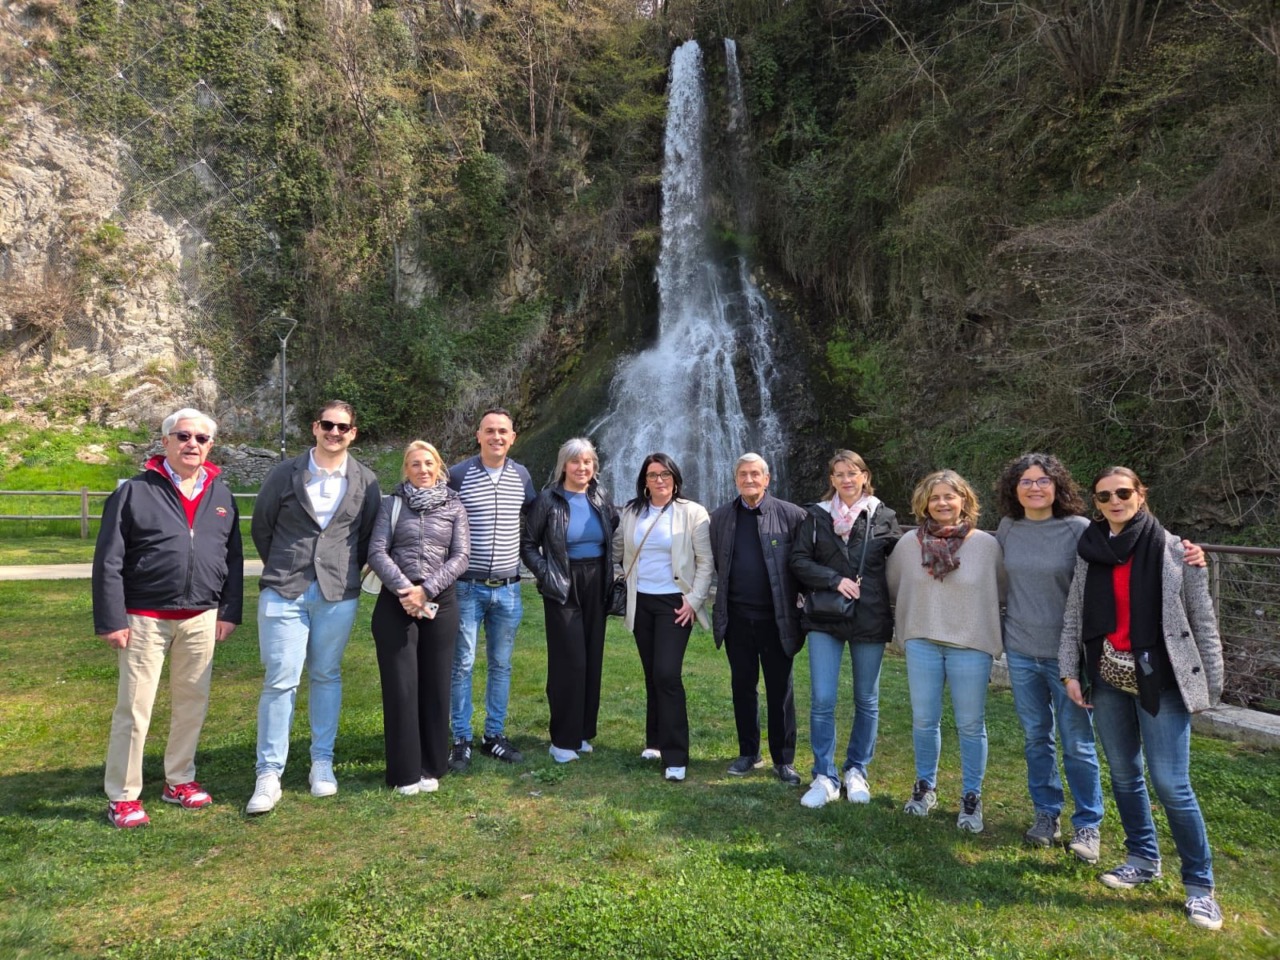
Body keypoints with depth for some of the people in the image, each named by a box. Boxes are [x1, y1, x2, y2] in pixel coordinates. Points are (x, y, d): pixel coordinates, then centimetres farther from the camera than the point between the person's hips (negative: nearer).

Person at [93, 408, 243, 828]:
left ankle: (179, 780, 29)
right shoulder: (134, 491, -5)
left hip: (201, 619, 4)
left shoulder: (221, 495, 7)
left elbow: (233, 558, 10)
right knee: (134, 708, 3)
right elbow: (108, 560, -6)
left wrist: (229, 612, 6)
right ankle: (122, 796, 17)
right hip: (145, 618, -4)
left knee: (192, 702, 13)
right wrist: (111, 619, -10)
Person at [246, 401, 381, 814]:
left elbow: (368, 535, 12)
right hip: (283, 593, -1)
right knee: (280, 680, -3)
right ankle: (269, 774, 6)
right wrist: (282, 568, 13)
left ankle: (322, 762, 23)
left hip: (337, 594, 1)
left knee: (327, 676, 10)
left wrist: (346, 571, 10)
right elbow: (260, 527, 10)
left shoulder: (365, 482, 4)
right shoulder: (285, 474, 1)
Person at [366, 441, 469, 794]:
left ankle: (431, 767, 19)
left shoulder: (454, 507, 6)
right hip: (395, 604, -1)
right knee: (400, 686, 1)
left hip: (441, 604, 1)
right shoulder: (392, 504, 5)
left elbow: (460, 557, -2)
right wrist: (404, 590, -16)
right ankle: (405, 771, 13)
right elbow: (377, 552, -4)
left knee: (436, 686, 6)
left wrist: (426, 590, -13)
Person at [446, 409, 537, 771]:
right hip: (467, 586, -3)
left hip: (508, 588, 4)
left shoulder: (522, 476, 5)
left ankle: (495, 734, 23)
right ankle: (461, 740, 14)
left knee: (501, 664, 11)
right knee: (463, 664, 2)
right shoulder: (458, 475, -6)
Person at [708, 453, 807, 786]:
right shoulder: (720, 517, 6)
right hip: (736, 617, 3)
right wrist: (724, 601, 8)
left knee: (779, 690, 7)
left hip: (775, 617, -3)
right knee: (742, 686, 13)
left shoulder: (790, 515, -5)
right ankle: (749, 753, 28)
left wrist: (799, 604, -4)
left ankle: (783, 759, 20)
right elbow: (716, 562, 12)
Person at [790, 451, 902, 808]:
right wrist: (834, 580, -15)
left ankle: (856, 771, 28)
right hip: (825, 619, 0)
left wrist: (898, 617, -2)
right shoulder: (816, 516, 3)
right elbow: (799, 560, -1)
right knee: (821, 700, -4)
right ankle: (825, 777, 9)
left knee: (867, 700, 11)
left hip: (871, 620, 0)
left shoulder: (884, 518, 2)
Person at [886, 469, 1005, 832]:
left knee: (970, 725, 6)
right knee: (924, 720, 10)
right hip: (922, 643, 2)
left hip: (971, 645, -2)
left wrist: (979, 620, 6)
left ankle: (971, 797, 22)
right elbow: (892, 586, 15)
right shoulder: (910, 544, 0)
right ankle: (925, 786, 29)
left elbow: (1003, 592, 5)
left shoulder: (986, 545, -6)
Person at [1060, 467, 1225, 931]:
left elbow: (1202, 621, -2)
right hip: (1107, 676, 4)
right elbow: (1073, 616, 8)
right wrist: (1070, 671, 4)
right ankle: (1143, 858, 31)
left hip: (1160, 679, -4)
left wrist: (1211, 684, -3)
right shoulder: (1090, 552, 5)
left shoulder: (1174, 551, -4)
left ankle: (1199, 883, 12)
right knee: (1123, 774, 13)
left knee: (1171, 783, -5)